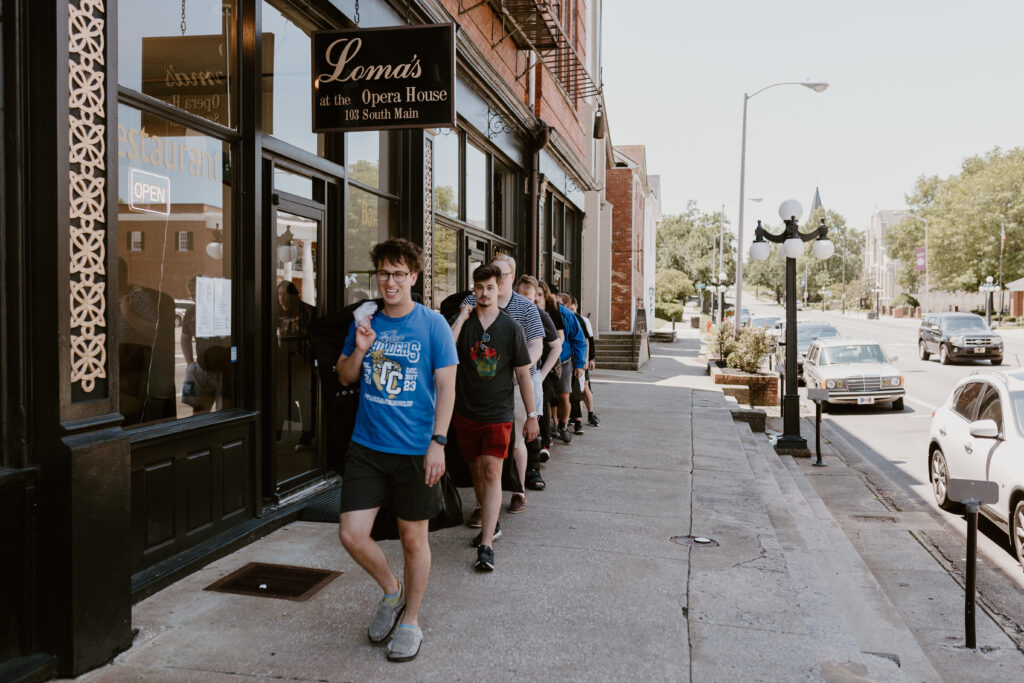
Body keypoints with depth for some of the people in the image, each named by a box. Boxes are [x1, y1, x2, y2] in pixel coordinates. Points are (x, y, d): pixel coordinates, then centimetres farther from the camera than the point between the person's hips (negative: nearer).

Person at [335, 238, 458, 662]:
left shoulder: (432, 325, -5)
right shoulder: (365, 322, 6)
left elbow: (446, 387, -5)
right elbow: (345, 377, 12)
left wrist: (438, 442, -12)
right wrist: (359, 349, -8)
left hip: (415, 450, -3)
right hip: (366, 447, 4)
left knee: (413, 538, 8)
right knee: (351, 535, -1)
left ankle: (410, 621, 29)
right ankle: (391, 591, 28)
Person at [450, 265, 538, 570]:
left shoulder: (511, 328, -1)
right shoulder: (462, 322, 1)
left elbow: (523, 374, 4)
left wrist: (532, 415, 4)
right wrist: (461, 318, -16)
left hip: (498, 413, -2)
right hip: (466, 411, 3)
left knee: (492, 472, -12)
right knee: (476, 471, 14)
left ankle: (486, 545, -13)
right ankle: (491, 523, 34)